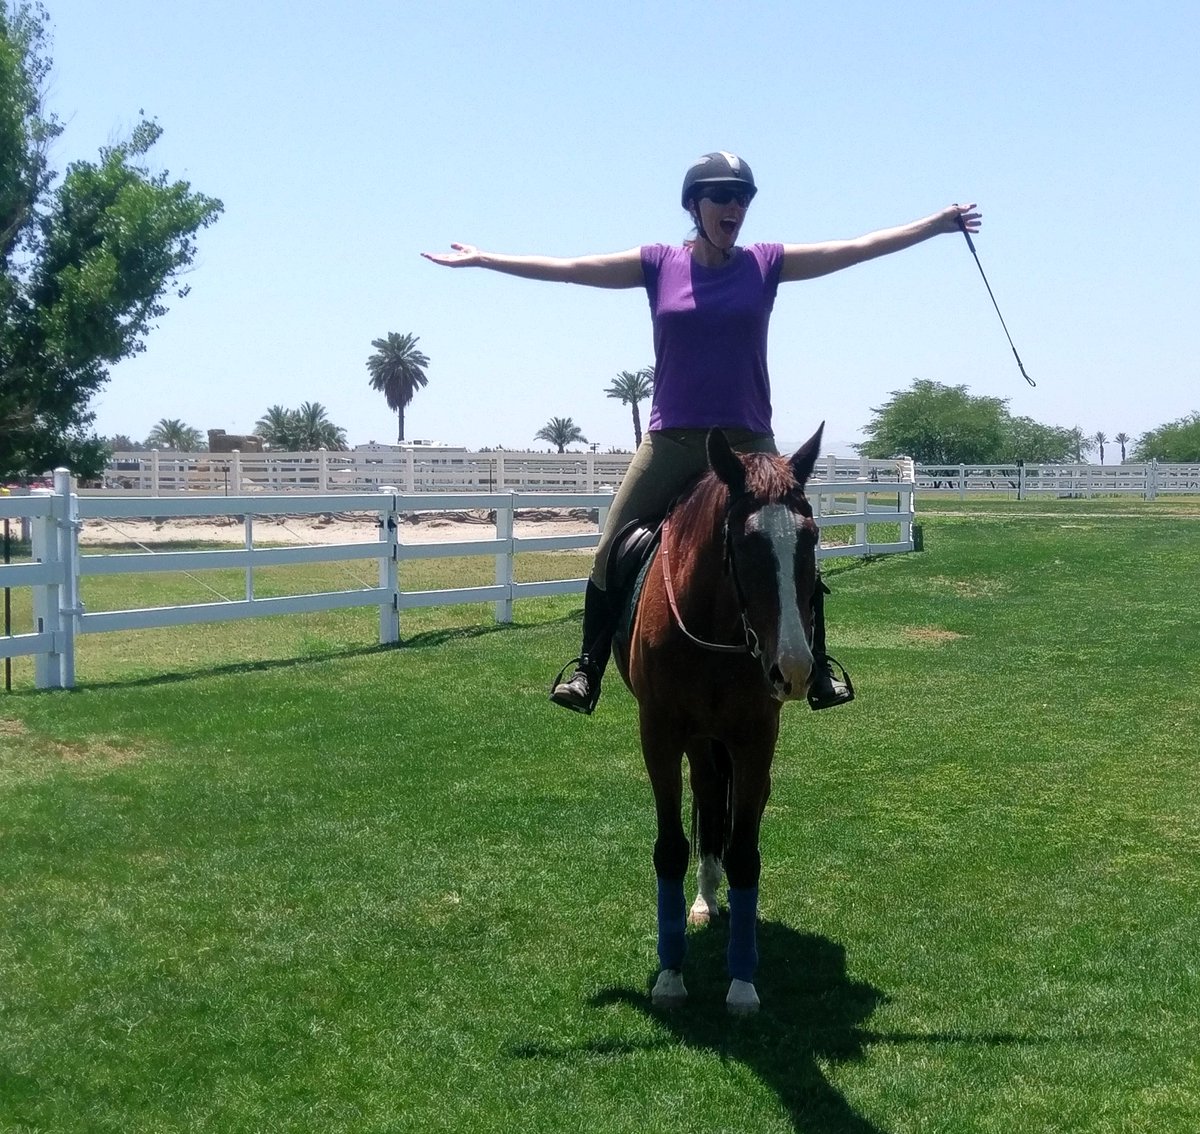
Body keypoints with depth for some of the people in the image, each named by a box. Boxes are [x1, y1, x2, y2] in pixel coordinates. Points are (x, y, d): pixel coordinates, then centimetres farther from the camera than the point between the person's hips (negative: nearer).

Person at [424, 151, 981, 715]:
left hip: (748, 442, 0)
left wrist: (938, 223, 2)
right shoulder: (659, 264, 1)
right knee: (611, 554, -3)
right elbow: (568, 268, 2)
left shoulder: (766, 264, 2)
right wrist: (482, 259, 1)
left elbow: (860, 247, 3)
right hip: (669, 442, 0)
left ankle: (819, 668, 15)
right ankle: (587, 668, 9)